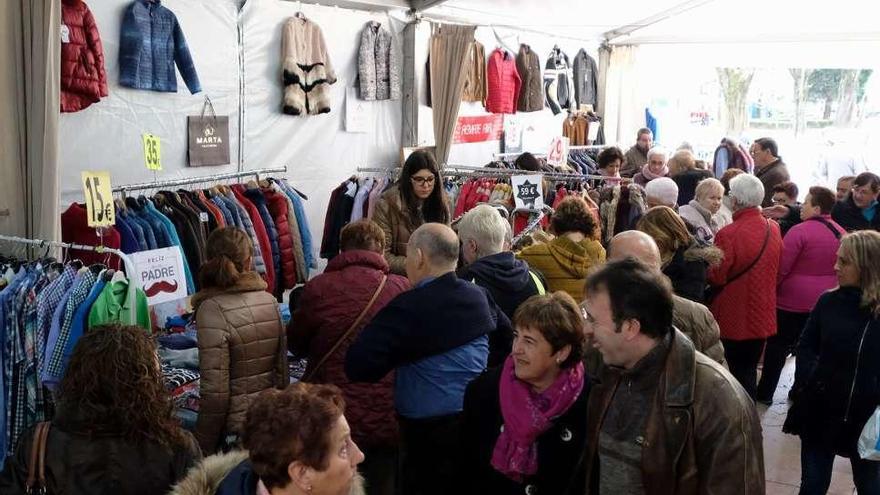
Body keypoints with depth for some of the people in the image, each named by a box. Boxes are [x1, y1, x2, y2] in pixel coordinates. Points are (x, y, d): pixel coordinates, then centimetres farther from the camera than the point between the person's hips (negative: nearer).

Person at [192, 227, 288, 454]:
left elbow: (215, 390, -17)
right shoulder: (269, 301, 0)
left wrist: (204, 448, -7)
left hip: (235, 429, -5)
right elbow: (282, 366, 8)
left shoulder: (213, 310, -16)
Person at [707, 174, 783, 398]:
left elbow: (716, 277, -18)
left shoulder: (728, 234, -24)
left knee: (739, 372, 7)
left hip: (734, 318, -5)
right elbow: (777, 268, 10)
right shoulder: (774, 229, -3)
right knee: (750, 369, 18)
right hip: (762, 317, 5)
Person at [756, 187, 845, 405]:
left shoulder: (800, 231, -17)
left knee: (778, 346, 5)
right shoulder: (841, 234, 3)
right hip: (825, 301, 6)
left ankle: (765, 393, 12)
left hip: (793, 300, -6)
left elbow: (780, 268, -17)